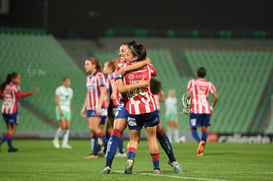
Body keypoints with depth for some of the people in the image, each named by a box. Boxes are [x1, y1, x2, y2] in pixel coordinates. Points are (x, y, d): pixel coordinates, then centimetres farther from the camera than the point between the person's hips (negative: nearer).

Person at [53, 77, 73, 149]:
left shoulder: (70, 90, 15)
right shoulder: (59, 89, -4)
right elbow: (57, 100, -10)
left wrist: (71, 111, 19)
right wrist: (60, 109, -19)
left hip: (67, 110, 6)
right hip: (61, 109, -6)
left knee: (67, 127, -3)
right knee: (63, 127, -14)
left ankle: (64, 144, -1)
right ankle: (56, 140, 5)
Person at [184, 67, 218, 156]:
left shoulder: (192, 82, 4)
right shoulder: (209, 84, 11)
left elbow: (189, 95, -8)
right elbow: (215, 97, 2)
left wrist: (186, 106, 1)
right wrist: (211, 108, 13)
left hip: (195, 109, -2)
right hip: (206, 109, 2)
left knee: (193, 129, 4)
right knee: (204, 129, 10)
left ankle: (200, 141, -27)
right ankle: (201, 151, -1)